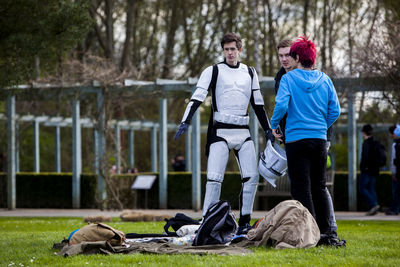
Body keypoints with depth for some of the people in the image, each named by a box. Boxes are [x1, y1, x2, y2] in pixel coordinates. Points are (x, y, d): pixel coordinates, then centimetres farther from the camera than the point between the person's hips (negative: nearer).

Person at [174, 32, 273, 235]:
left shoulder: (250, 73, 15)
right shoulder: (213, 71, 4)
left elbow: (258, 104, 22)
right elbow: (197, 97, -5)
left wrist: (268, 130, 18)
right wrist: (185, 122, -18)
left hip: (243, 132, 4)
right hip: (220, 131, -4)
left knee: (252, 177, -4)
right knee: (214, 178, -13)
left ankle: (244, 222, 4)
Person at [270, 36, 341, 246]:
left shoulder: (289, 79, -5)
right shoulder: (324, 79, 6)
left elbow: (281, 105, -17)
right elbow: (335, 111, 4)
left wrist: (274, 125, 0)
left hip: (296, 139, -4)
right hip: (320, 139, 4)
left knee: (301, 189, -1)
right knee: (319, 187, 13)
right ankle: (324, 233, 11)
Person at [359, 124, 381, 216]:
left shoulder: (366, 143, -13)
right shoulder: (375, 142, 13)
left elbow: (365, 157, -21)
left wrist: (362, 168, -15)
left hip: (367, 170, -8)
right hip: (374, 170, 8)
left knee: (362, 188, -4)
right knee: (371, 188, 11)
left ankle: (374, 204, -17)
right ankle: (373, 209, 5)